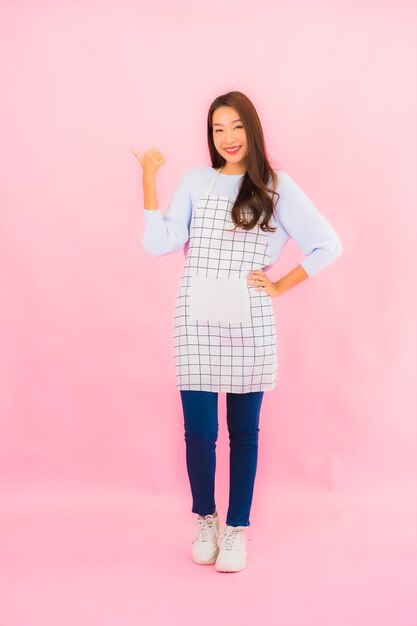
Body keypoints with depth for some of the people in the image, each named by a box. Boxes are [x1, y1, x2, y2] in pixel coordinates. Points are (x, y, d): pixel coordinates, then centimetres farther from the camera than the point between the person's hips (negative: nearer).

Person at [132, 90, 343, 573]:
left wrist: (280, 286, 0)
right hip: (197, 321, 1)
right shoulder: (194, 182, 8)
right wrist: (149, 180, -6)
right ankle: (204, 518, 25)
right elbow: (159, 244, -4)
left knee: (244, 431, 7)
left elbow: (327, 245, 3)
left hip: (250, 323, 0)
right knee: (199, 430, 0)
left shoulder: (276, 187, 4)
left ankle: (237, 526, 24)